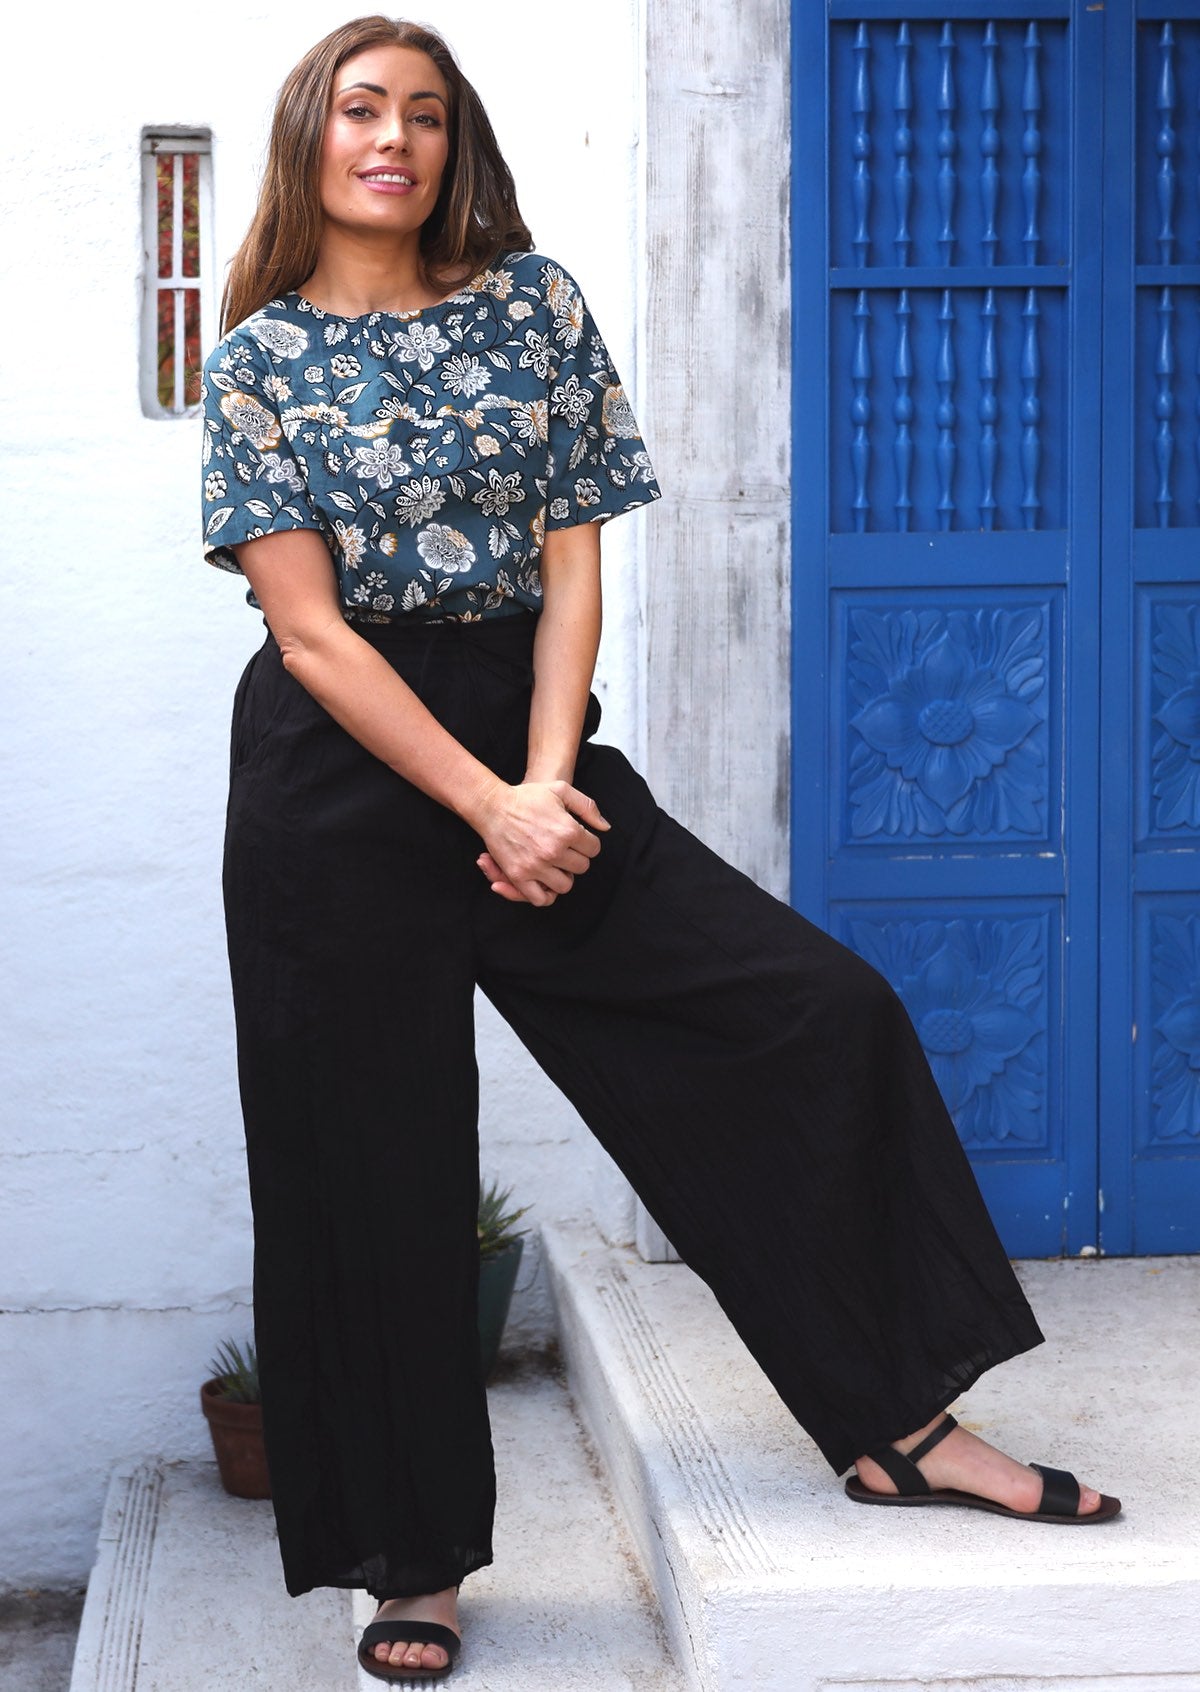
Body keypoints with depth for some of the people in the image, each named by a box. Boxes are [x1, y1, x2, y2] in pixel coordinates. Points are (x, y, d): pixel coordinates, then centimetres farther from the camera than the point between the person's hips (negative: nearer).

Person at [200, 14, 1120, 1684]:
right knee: (379, 1172, 3)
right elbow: (310, 626, -9)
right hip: (342, 777, -3)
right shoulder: (262, 356, -1)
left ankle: (893, 1422, -1)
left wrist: (545, 785, -12)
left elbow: (572, 568, 2)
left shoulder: (533, 303, 6)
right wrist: (487, 805, -17)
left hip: (527, 740, 3)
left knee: (821, 1011, -10)